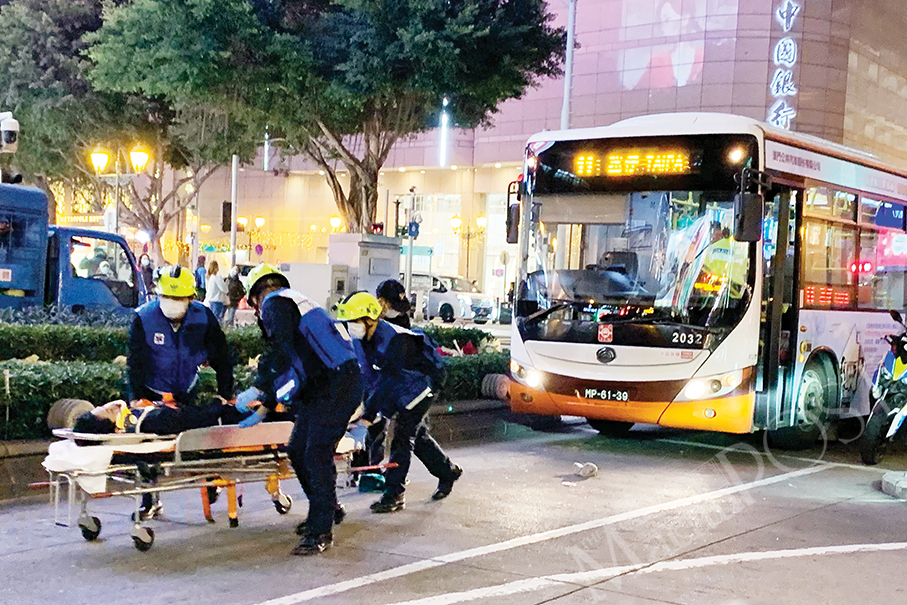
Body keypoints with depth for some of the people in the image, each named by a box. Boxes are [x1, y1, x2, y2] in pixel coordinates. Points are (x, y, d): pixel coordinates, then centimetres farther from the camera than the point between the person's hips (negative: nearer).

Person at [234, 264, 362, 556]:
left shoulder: (274, 304, -2)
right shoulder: (294, 301, 28)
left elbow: (281, 349, -19)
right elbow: (289, 367, 32)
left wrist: (257, 389, -16)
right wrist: (264, 407, 34)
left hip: (337, 386, -10)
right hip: (324, 389, 10)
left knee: (317, 454, -11)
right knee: (298, 451, 13)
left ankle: (321, 531, -8)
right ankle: (327, 510, 29)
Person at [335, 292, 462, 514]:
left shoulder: (394, 340, -32)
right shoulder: (365, 339, -4)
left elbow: (388, 380, -34)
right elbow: (370, 377, 2)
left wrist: (368, 414, -35)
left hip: (421, 385, -9)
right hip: (404, 390, 9)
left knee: (402, 439, -14)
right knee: (418, 436, 16)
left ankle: (394, 495, -12)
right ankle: (448, 473, 35)